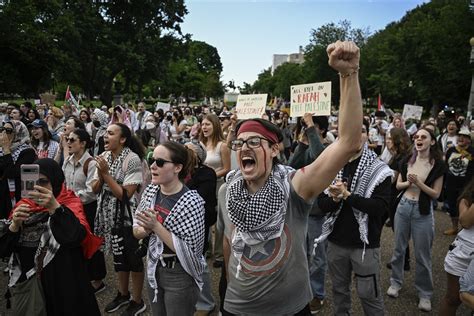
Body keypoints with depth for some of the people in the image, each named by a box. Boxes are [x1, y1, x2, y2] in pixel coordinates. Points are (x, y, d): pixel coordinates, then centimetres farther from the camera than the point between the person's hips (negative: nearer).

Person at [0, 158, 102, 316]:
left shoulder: (70, 203, -8)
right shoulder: (23, 206, 4)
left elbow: (77, 237, -27)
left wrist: (55, 207, -37)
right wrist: (15, 225, -15)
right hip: (23, 283, 4)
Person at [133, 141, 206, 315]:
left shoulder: (192, 201, -24)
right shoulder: (151, 191, -5)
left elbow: (188, 251, -24)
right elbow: (136, 231, 4)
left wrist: (156, 226, -28)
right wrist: (147, 229, -18)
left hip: (180, 276, -6)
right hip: (154, 269, 6)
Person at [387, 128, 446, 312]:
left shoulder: (438, 165, -7)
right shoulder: (407, 161, 1)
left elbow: (436, 194, -7)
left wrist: (419, 183, -20)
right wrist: (408, 182, -12)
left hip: (423, 211, -3)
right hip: (403, 206, 3)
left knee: (422, 254, 6)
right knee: (399, 248, 14)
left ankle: (425, 293, 23)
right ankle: (396, 282, 31)